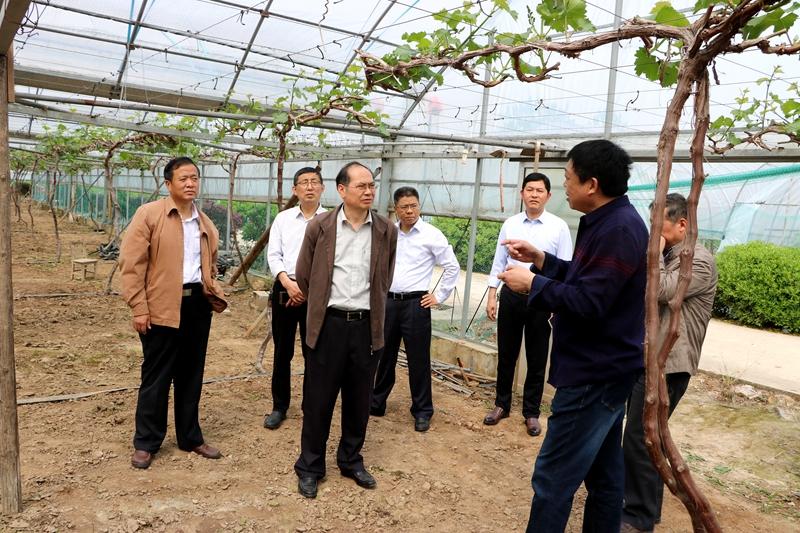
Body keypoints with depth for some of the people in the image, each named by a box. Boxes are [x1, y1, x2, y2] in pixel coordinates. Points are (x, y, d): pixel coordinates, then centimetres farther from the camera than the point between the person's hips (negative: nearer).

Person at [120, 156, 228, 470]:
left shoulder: (205, 223, 13)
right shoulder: (149, 214, -5)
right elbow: (131, 263, -9)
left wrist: (215, 293, 6)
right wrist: (138, 307, -13)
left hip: (198, 304, 6)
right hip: (162, 306, -5)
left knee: (192, 375, 14)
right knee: (156, 376, 5)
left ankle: (190, 437, 28)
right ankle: (146, 442, 21)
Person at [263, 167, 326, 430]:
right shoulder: (283, 218, 7)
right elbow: (273, 255, 2)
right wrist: (289, 283, -13)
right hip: (284, 289, 2)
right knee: (282, 352, 10)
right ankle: (279, 406, 24)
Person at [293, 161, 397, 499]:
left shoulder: (386, 231, 2)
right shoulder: (319, 227, -3)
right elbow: (303, 275, 7)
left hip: (367, 325, 2)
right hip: (328, 323, -2)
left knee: (359, 400, 13)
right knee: (318, 399, 7)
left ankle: (351, 461, 32)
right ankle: (310, 466, 25)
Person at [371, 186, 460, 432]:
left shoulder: (432, 235, -7)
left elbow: (452, 267, -2)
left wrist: (439, 296, -3)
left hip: (416, 304, -4)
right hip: (388, 302, 4)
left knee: (418, 359, 3)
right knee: (385, 356, 14)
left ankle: (422, 412, 18)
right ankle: (377, 403, 30)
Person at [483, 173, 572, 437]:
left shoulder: (559, 227, -5)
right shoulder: (510, 224, 3)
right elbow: (499, 262, 7)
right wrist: (492, 296, 3)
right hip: (510, 296, 2)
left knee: (537, 360, 10)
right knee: (506, 355, 13)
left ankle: (531, 412, 27)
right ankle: (501, 404, 32)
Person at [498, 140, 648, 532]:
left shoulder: (619, 229, -22)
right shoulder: (610, 222, 11)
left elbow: (588, 302, -27)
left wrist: (533, 283, -16)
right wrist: (540, 259, 8)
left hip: (594, 374, -11)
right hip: (604, 369, 11)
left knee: (553, 478, -3)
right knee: (603, 471, 20)